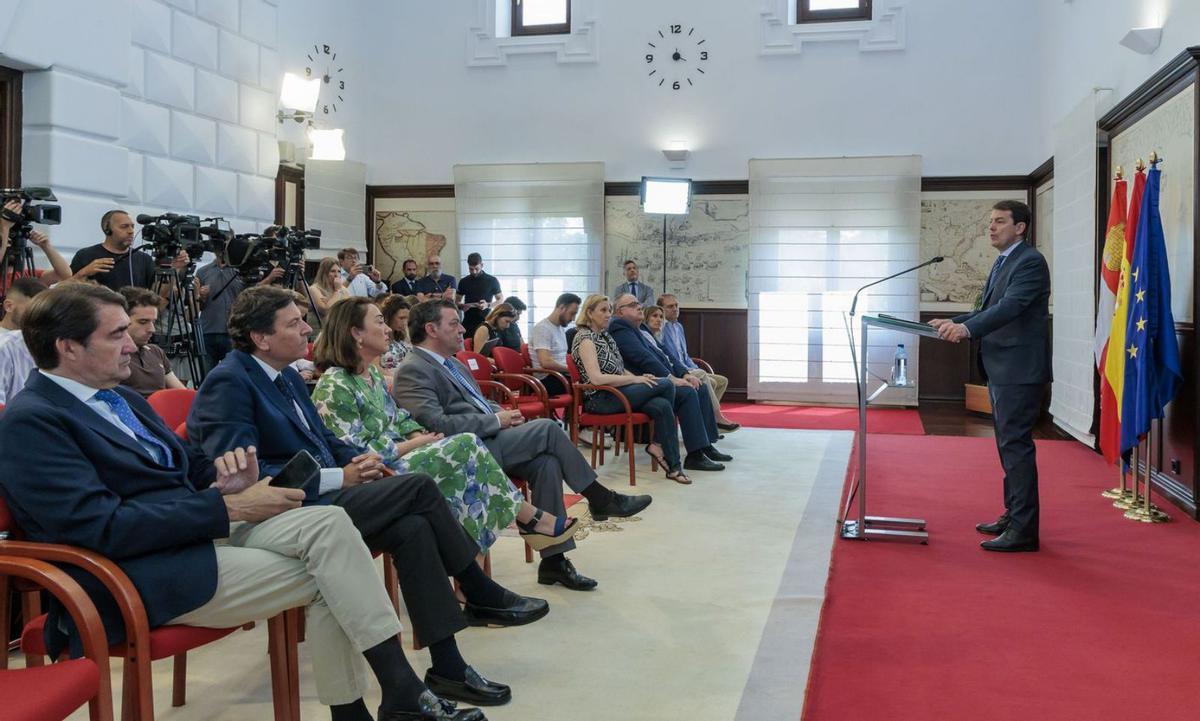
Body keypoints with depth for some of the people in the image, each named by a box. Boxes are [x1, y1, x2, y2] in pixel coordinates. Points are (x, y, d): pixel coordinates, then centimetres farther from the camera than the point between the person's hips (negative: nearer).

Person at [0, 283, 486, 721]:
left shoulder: (121, 399, 17)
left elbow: (184, 466, 23)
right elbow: (103, 527, -21)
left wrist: (228, 478, -3)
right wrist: (230, 507, -20)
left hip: (204, 527, 8)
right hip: (146, 574, -8)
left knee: (328, 523, -16)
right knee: (324, 577, -17)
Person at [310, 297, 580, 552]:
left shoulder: (372, 373, 13)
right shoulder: (334, 387, -16)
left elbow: (398, 419, 19)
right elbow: (358, 453, -19)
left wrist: (421, 436, -3)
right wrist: (415, 444, -12)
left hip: (398, 457, 9)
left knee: (467, 445, -13)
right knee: (466, 445, -19)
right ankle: (531, 519, -7)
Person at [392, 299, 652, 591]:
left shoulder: (453, 364, 21)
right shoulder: (412, 371, -9)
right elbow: (437, 424, -21)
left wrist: (504, 413, 5)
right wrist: (496, 420, -14)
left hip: (488, 442, 9)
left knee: (546, 463, -18)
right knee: (548, 428, -18)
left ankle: (553, 559, -13)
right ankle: (602, 499, -3)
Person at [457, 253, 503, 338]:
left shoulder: (492, 281, 0)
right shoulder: (463, 282, 8)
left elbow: (500, 300, 4)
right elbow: (457, 301, 13)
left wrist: (488, 305, -15)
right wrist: (463, 306, -10)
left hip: (486, 321, -2)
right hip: (468, 322, 2)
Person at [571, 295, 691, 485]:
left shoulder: (605, 335, 18)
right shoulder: (585, 339, -10)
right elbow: (596, 378, -22)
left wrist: (638, 377, 0)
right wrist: (634, 379, -18)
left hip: (617, 392, 8)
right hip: (600, 399, -8)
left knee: (662, 406, -20)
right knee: (666, 385, -17)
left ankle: (674, 467, -16)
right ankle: (657, 445, -3)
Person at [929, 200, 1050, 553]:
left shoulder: (1030, 262, -13)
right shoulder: (1002, 262, 17)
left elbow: (1010, 307, -28)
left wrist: (967, 328, -40)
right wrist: (955, 323, 8)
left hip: (1019, 371, -10)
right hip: (1001, 370, 10)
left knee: (1016, 445, -8)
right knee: (1009, 445, 16)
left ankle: (1023, 529, -4)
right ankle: (1013, 515, 28)